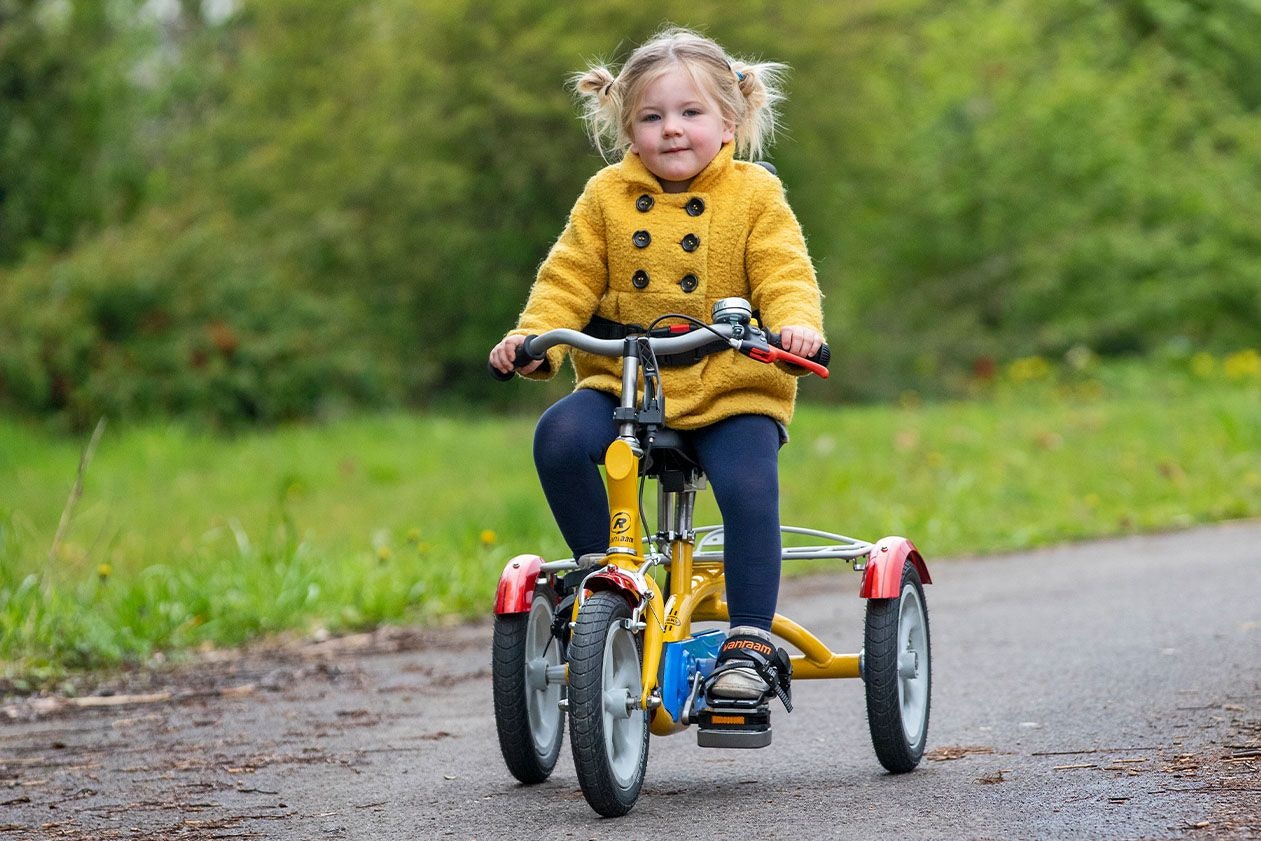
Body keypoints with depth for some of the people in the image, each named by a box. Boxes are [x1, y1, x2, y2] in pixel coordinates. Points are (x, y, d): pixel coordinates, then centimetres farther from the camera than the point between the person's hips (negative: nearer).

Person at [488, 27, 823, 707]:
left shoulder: (753, 195, 2)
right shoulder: (607, 197, 7)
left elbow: (784, 275, -6)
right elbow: (569, 278, 5)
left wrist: (796, 322, -28)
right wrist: (533, 335, -13)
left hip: (734, 390, -2)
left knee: (748, 489, -27)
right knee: (559, 436, -25)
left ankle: (750, 639, -17)